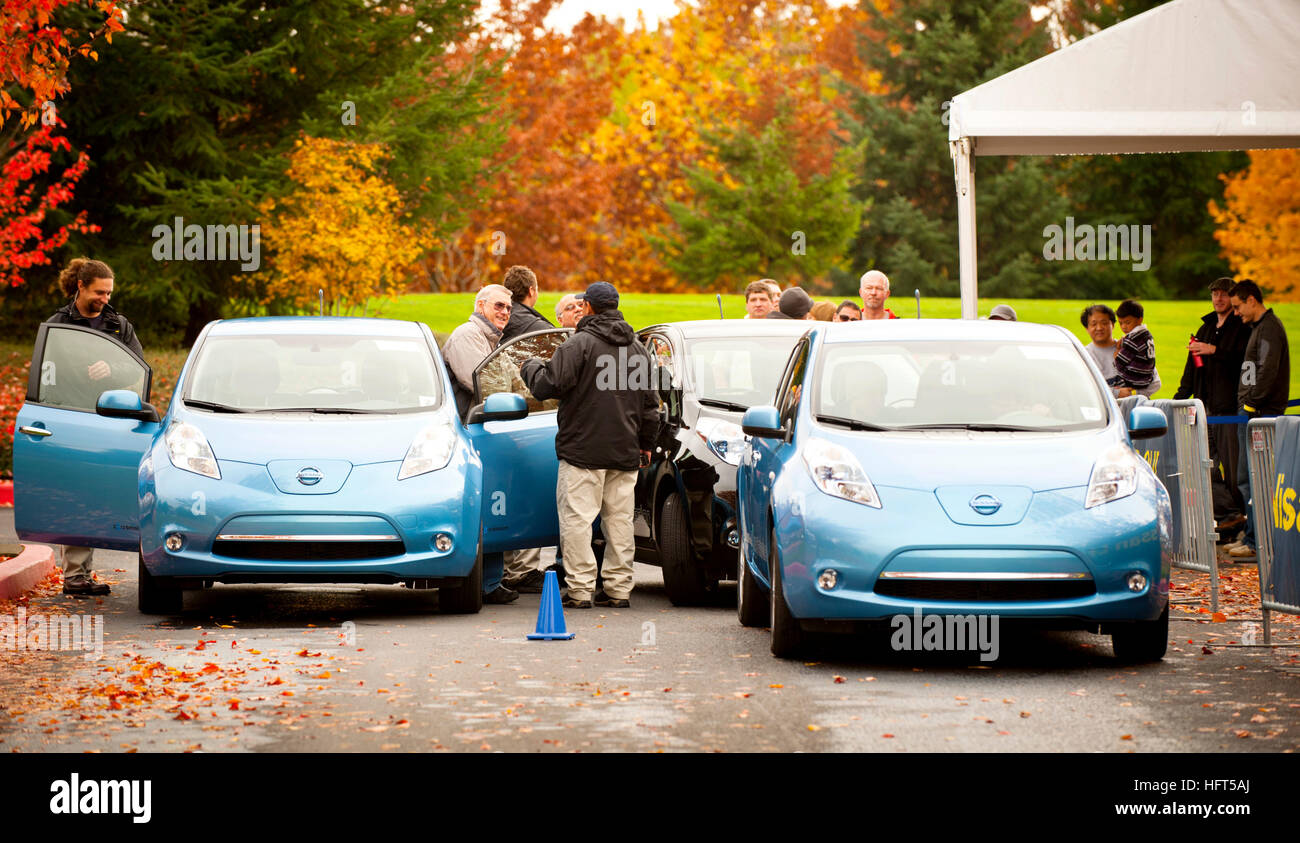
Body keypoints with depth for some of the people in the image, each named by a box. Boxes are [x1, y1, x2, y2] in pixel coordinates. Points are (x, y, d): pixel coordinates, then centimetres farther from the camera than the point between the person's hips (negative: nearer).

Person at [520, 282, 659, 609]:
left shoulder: (579, 345, -9)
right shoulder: (639, 349, 13)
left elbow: (548, 385, -14)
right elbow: (650, 404, 17)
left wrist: (530, 367, 7)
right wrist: (646, 444, 26)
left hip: (583, 450, -6)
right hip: (626, 453, 6)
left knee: (577, 519, -3)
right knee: (619, 519, 9)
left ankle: (580, 588, -6)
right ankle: (618, 588, 10)